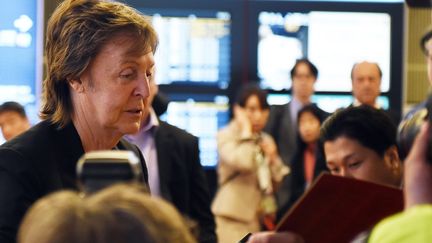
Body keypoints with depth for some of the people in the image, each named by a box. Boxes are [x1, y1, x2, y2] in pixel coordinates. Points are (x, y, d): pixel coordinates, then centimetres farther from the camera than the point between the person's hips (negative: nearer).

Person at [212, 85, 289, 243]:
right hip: (236, 216, -7)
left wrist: (272, 157, 1)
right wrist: (246, 129, -12)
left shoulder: (265, 140, 17)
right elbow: (243, 162, -25)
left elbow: (279, 180, 18)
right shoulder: (226, 136, -4)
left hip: (263, 217, 7)